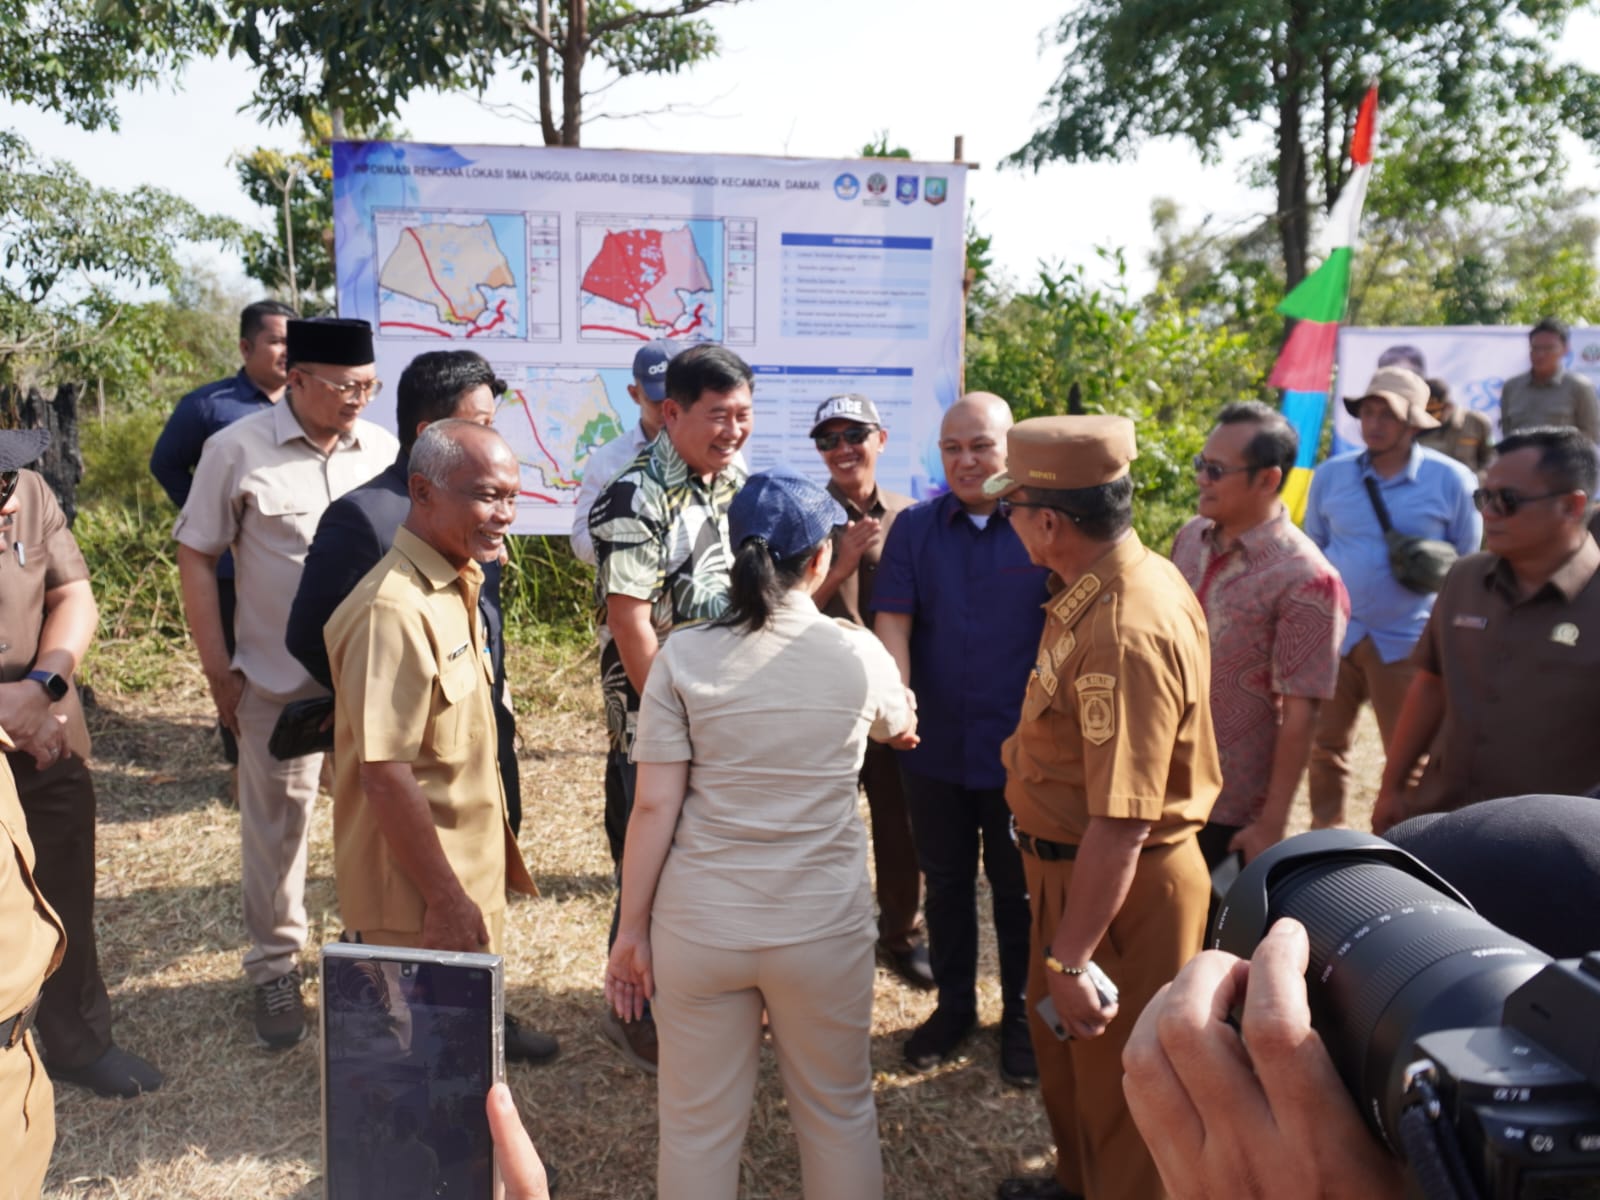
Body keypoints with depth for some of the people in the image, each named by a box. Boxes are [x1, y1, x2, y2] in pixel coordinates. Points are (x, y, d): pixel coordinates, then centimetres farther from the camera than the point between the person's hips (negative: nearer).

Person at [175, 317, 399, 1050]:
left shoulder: (383, 448, 1)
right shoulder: (238, 450, -7)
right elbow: (196, 557, -2)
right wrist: (218, 670, -4)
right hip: (277, 679, -2)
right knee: (276, 822, 10)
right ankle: (275, 968, 29)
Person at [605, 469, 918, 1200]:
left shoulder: (683, 657, -7)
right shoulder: (858, 654, -4)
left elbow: (654, 807, -9)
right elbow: (901, 726, 18)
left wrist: (632, 929, 2)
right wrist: (902, 720, 42)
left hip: (698, 925, 0)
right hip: (823, 923, 0)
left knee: (698, 1124, 18)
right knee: (839, 1113, 22)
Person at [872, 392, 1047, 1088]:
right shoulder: (915, 528, 1)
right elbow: (892, 621, -6)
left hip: (1021, 747, -2)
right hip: (936, 744, 3)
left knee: (1018, 887, 13)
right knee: (944, 880, 17)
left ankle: (1021, 1017, 32)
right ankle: (953, 1007, 36)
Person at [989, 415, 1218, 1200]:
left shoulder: (1124, 632, -33)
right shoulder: (1129, 575, -1)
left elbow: (1122, 821, -33)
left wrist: (1071, 958, -29)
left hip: (1123, 886, -10)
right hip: (1071, 865, 10)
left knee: (1118, 1081, 13)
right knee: (1063, 1046, 29)